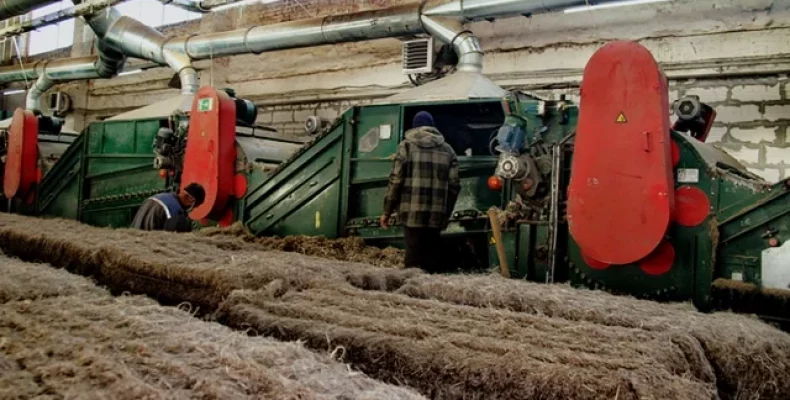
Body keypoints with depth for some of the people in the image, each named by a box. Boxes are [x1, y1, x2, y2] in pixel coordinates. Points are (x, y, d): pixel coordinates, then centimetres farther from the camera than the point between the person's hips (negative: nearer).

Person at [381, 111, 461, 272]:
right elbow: (454, 185, 9)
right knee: (431, 259, 12)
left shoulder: (406, 145, 4)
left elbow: (396, 180, -3)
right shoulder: (447, 150, 14)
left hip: (413, 213, -3)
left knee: (415, 259, -1)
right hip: (436, 215, 3)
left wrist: (387, 212, 3)